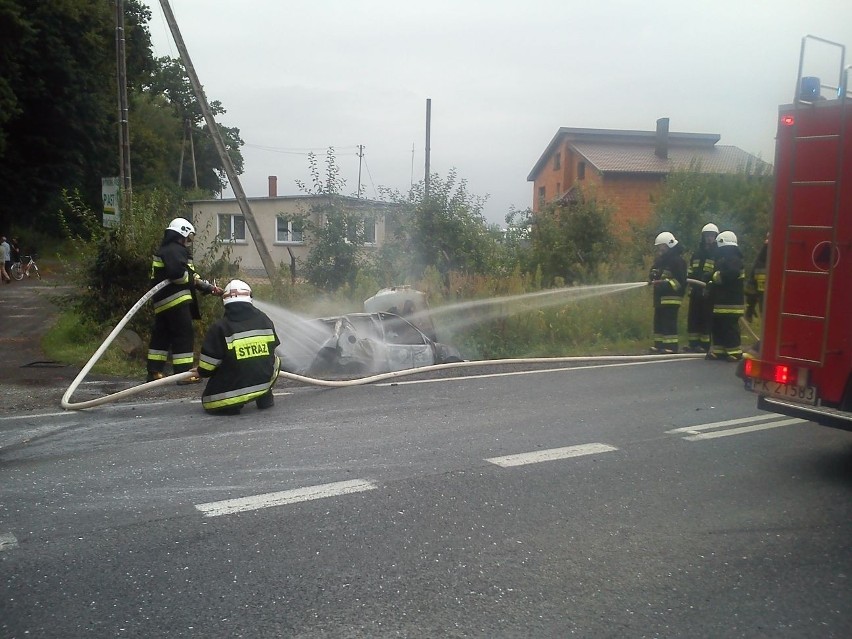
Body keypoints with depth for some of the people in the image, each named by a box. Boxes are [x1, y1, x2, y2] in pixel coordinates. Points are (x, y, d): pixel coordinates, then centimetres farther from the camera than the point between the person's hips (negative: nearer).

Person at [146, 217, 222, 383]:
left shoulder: (167, 250, 24)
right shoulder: (174, 250, -11)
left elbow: (190, 277, 23)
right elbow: (177, 273, -27)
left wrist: (210, 287, 16)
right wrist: (194, 279, -7)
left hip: (162, 301, 11)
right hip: (176, 301, -11)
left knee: (162, 335, 13)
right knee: (184, 335, -7)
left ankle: (154, 372, 17)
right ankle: (184, 373, -8)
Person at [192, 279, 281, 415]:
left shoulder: (219, 328, -11)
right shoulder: (264, 320, 0)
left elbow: (207, 366, -8)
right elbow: (272, 347, 14)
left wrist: (201, 372, 15)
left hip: (228, 391, -2)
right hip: (264, 382, 2)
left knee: (208, 402, 24)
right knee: (274, 361, 30)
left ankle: (230, 404, -3)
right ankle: (265, 397, 19)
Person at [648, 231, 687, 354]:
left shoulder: (678, 260, -10)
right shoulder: (661, 259, 18)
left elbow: (680, 280, -16)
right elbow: (654, 271, 22)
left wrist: (665, 282, -24)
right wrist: (652, 277, -2)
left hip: (671, 297, -9)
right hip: (660, 296, 9)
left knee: (669, 322, -10)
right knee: (658, 321, 9)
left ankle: (671, 345, -8)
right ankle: (659, 344, 14)